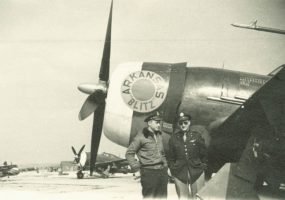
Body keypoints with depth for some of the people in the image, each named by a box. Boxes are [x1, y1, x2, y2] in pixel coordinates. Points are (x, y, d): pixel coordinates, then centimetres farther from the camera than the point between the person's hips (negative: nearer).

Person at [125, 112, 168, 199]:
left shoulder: (159, 135, 14)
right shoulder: (141, 136, -7)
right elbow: (129, 153, -4)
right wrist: (136, 168, -10)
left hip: (162, 171, 7)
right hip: (149, 172, -7)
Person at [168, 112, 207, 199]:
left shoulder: (196, 136, 2)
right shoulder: (173, 138, 4)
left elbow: (203, 154, 7)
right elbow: (171, 157, 9)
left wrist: (203, 166, 4)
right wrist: (172, 169, 4)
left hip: (196, 172, 0)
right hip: (179, 172, 0)